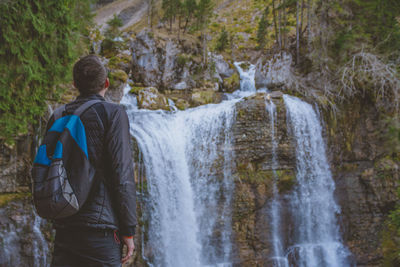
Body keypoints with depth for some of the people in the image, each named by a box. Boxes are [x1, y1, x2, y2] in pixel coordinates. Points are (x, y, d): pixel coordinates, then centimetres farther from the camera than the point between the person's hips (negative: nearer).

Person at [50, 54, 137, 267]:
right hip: (99, 226, -5)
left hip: (64, 227, 6)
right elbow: (122, 174, -11)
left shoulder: (57, 118, 12)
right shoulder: (112, 113, -5)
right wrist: (128, 230, -7)